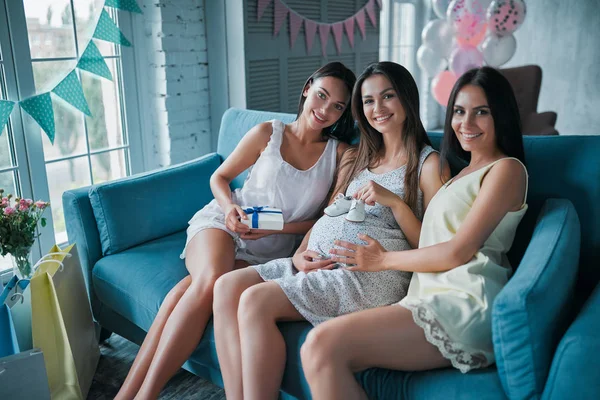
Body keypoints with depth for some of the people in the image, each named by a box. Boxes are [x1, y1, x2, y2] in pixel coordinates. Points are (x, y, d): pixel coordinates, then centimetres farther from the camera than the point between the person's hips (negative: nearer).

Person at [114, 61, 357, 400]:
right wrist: (229, 206, -10)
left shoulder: (340, 153, 2)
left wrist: (277, 228, -10)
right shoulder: (268, 133, 2)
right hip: (222, 223, 0)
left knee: (206, 286, -29)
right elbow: (220, 176, 11)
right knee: (211, 277, -33)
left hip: (269, 251, 0)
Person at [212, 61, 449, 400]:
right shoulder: (357, 158, 24)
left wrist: (394, 200, -16)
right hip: (318, 262, 7)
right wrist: (301, 254, 2)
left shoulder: (428, 163, 4)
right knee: (227, 286, -15)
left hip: (371, 274, -7)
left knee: (256, 302, -25)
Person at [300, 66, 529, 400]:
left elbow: (458, 252, -8)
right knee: (324, 358, -16)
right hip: (431, 298, 8)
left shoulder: (507, 169, 2)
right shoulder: (465, 173, 28)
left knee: (323, 344, -25)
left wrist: (384, 260, 1)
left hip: (464, 304, -8)